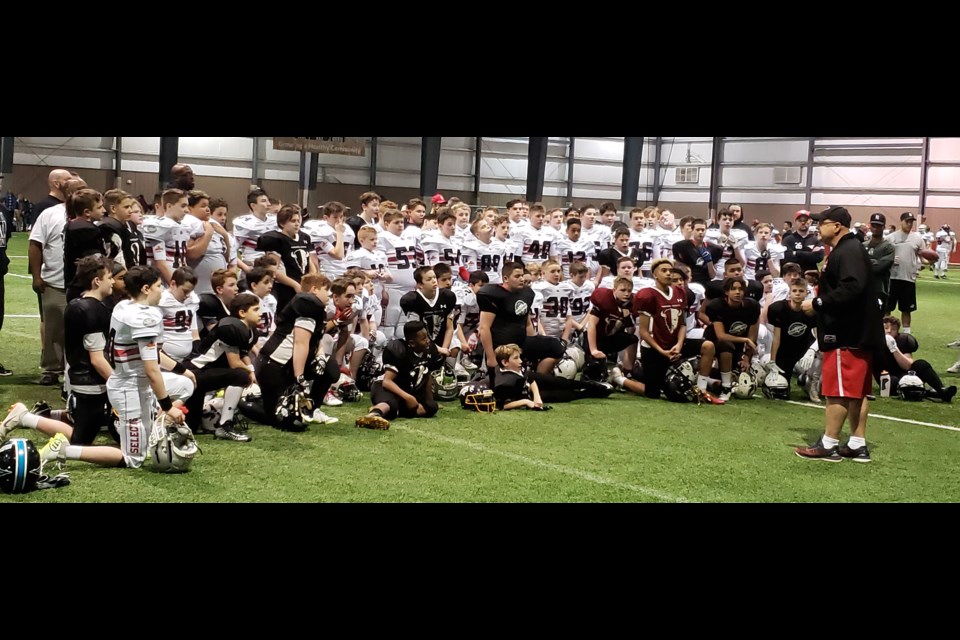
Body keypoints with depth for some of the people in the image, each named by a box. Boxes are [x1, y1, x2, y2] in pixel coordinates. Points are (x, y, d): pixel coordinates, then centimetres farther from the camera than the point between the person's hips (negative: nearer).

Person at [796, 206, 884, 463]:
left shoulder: (849, 252, -16)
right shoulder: (844, 250, 18)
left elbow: (851, 288, -28)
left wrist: (817, 304, -21)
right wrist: (818, 303, 8)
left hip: (847, 335, -11)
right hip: (856, 333, 11)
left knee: (838, 389, -6)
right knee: (857, 391, 12)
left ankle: (829, 444, -1)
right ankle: (858, 444, 16)